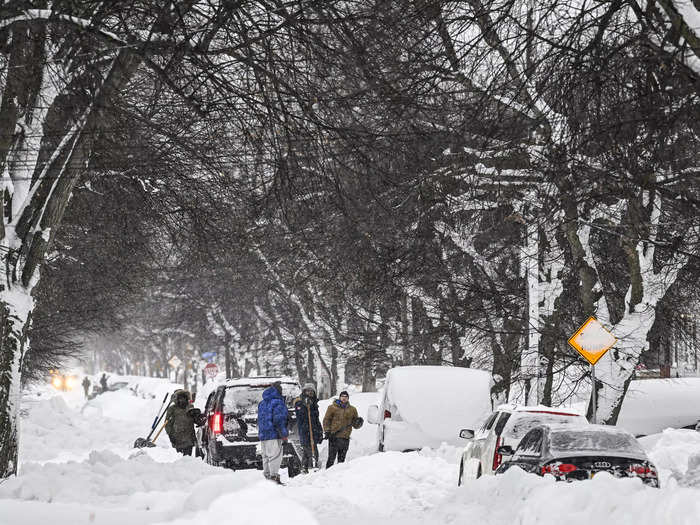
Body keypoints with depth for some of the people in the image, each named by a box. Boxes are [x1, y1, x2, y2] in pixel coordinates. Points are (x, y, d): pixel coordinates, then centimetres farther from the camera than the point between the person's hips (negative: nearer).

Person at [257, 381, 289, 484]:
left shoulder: (262, 403, 17)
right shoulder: (278, 403, -10)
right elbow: (278, 420, -17)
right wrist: (284, 434, -13)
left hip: (263, 435, 8)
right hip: (274, 435, -8)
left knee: (266, 457, 13)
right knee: (275, 456, -8)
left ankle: (267, 475, 15)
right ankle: (274, 476, -13)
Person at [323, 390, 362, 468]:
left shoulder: (352, 409, 13)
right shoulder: (332, 408, 4)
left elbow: (355, 425, 16)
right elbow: (326, 420, 3)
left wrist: (359, 422, -6)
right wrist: (327, 431, -9)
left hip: (345, 438, 3)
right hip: (334, 436, -3)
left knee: (341, 459, 8)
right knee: (331, 458, -6)